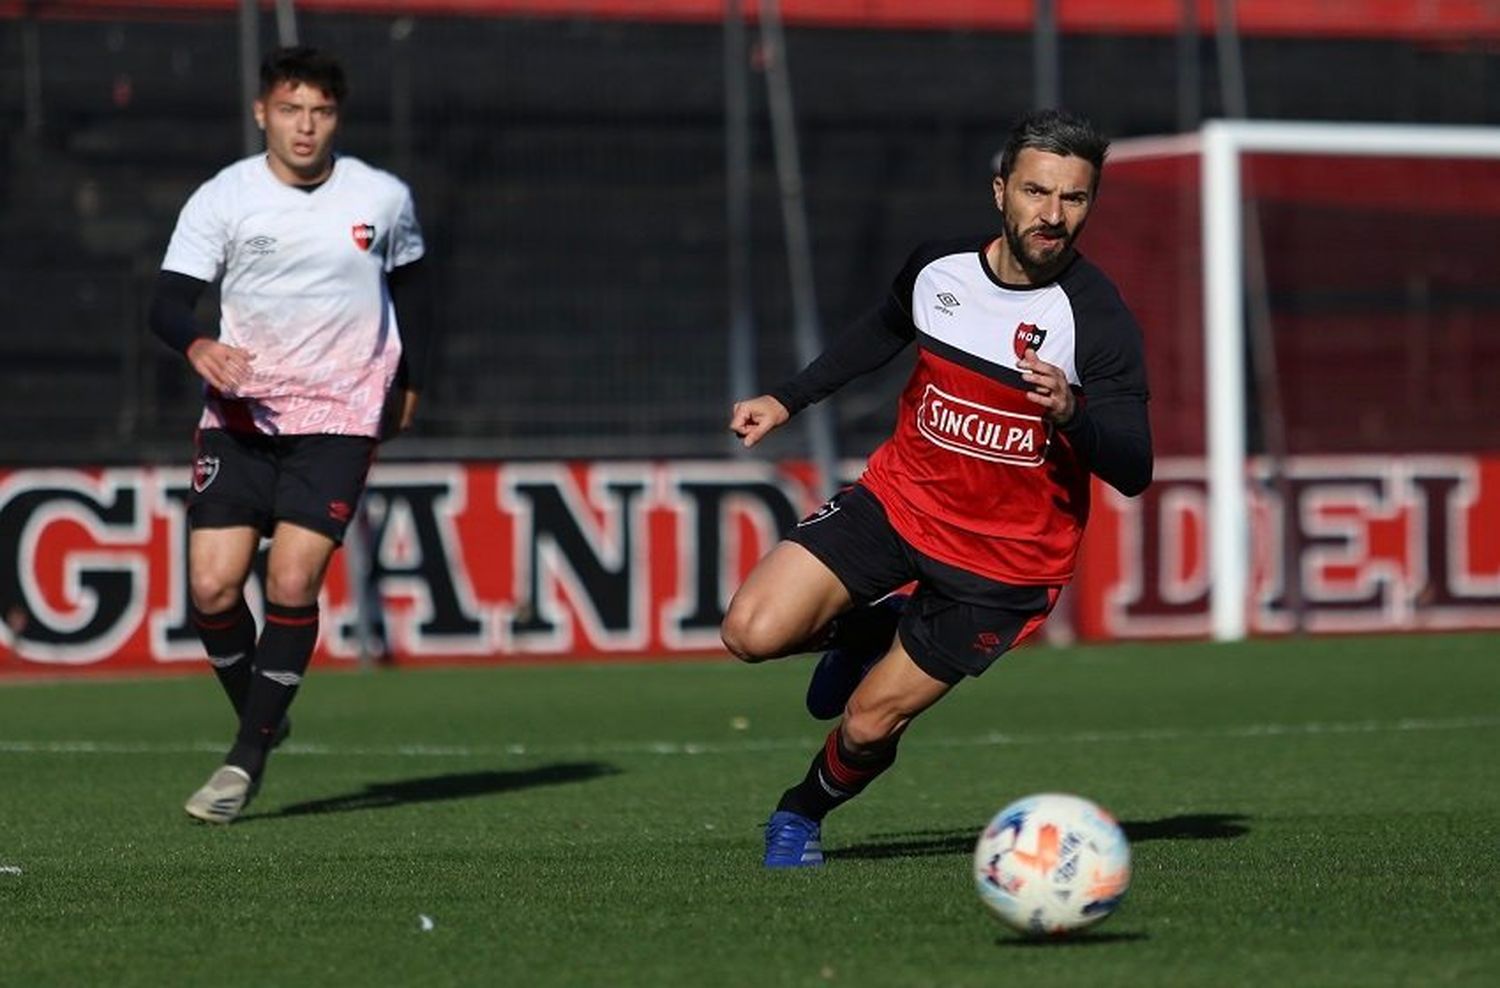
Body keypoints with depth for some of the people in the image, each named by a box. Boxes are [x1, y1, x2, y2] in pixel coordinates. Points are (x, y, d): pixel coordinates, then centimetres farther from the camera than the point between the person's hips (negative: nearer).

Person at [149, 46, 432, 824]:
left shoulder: (383, 199, 0)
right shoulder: (222, 199, -5)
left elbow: (409, 284, 18)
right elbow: (169, 299, -12)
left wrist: (408, 382, 19)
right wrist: (198, 345, -33)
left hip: (339, 417, -1)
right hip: (239, 413, 1)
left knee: (292, 584, -14)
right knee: (212, 588, -7)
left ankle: (248, 759, -4)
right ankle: (260, 718, 19)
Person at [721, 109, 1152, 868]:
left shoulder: (1098, 321, -20)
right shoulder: (938, 267, -6)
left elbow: (1132, 472, -26)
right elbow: (884, 330, 19)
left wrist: (1070, 413, -45)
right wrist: (786, 400, 19)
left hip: (1002, 560, -4)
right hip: (899, 496, 4)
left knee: (868, 725, -2)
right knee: (754, 632, -16)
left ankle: (803, 812, 33)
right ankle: (867, 633, 18)